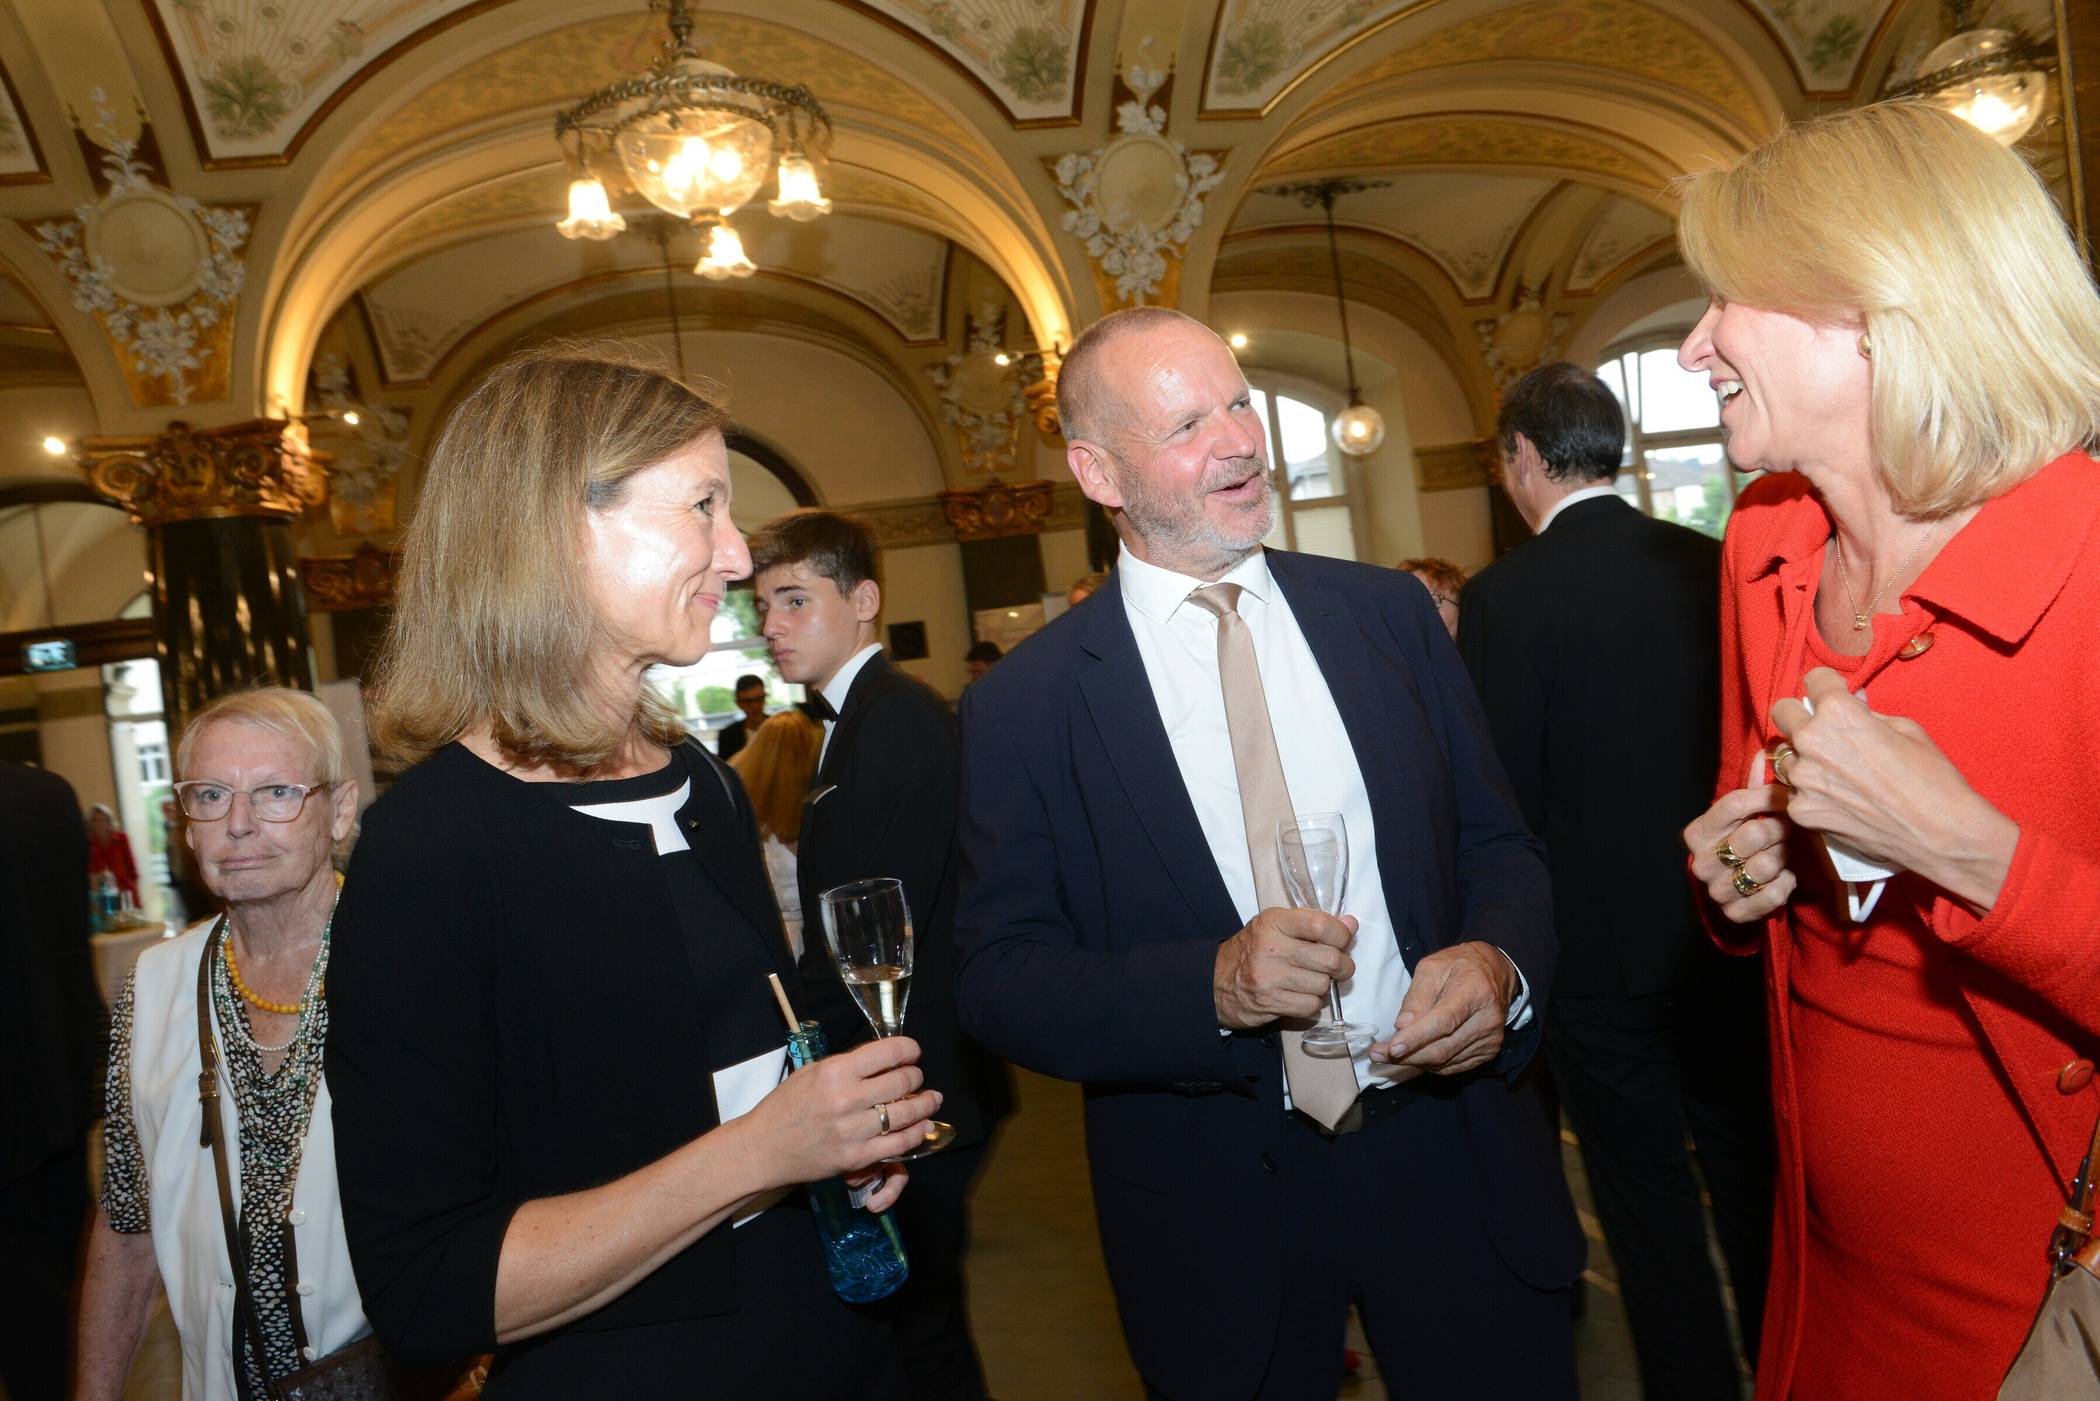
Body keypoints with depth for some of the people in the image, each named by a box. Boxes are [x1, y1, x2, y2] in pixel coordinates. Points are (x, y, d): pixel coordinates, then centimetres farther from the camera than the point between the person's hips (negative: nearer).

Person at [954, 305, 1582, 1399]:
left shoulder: (1387, 613, 0)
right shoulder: (1023, 704, -9)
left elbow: (1498, 844, 7)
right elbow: (997, 980, -9)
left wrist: (1499, 961, -14)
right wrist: (1215, 987, -24)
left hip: (1451, 1157, 3)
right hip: (1219, 1218, -2)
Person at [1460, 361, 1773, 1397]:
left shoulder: (1504, 595, -17)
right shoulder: (1712, 564, -3)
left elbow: (1506, 797, -15)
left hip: (1602, 951, -5)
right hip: (1727, 934, 5)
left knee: (1648, 1203, 12)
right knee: (1749, 1176, 22)